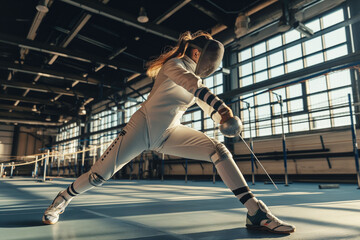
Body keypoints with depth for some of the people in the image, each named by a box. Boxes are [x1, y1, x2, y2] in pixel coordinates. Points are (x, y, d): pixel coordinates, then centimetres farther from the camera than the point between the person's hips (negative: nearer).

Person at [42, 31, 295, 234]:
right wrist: (223, 107, -43)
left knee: (219, 150, -14)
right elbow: (195, 87, -32)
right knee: (99, 176, -3)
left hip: (170, 133, 6)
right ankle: (62, 200, 30)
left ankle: (256, 212, -13)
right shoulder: (175, 64, -11)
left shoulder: (195, 76, 10)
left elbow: (208, 106, 8)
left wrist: (225, 119, -13)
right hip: (142, 127, -6)